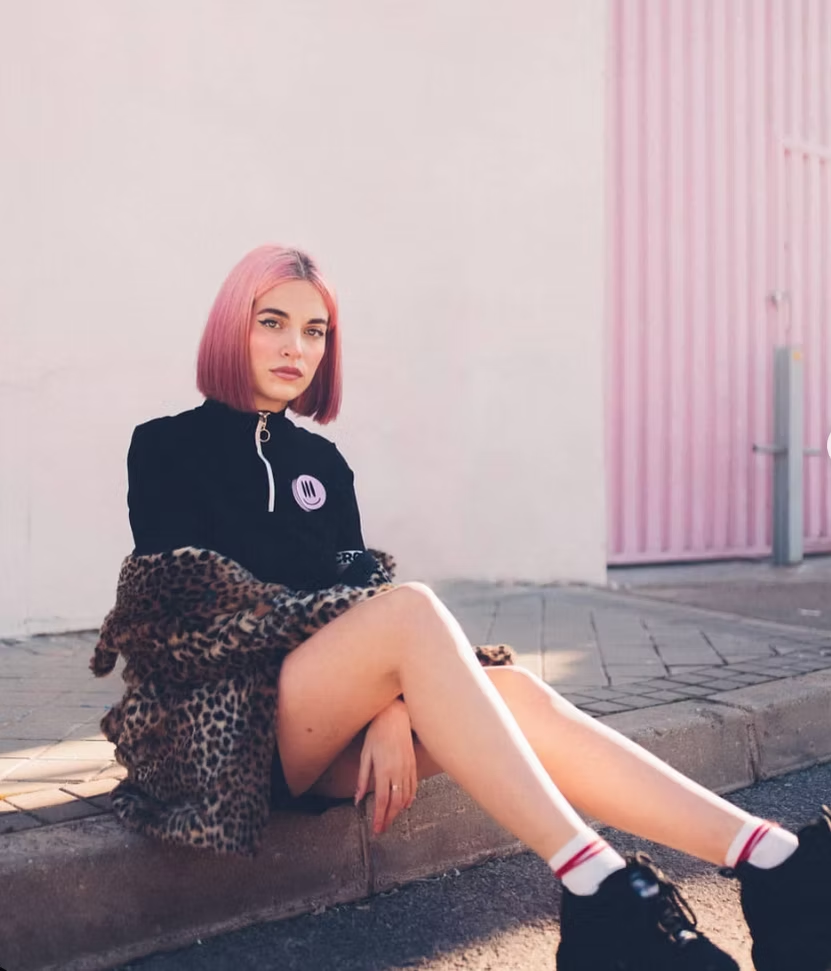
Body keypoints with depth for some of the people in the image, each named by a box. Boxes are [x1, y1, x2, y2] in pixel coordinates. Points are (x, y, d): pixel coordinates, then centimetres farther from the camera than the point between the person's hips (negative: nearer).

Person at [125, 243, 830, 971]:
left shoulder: (321, 461, 16)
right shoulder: (165, 448, 2)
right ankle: (602, 892, -41)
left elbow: (357, 597, 6)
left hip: (325, 734, 5)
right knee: (411, 608, -32)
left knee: (517, 695, -24)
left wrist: (390, 709, -15)